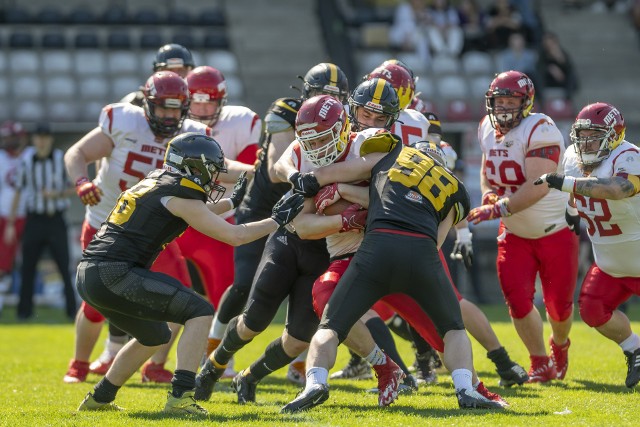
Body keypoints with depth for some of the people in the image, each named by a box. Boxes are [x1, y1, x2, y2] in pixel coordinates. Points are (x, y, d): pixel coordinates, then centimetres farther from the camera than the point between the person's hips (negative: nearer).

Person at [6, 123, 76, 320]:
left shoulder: (63, 160, -2)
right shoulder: (27, 163, 4)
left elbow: (74, 188, 2)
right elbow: (18, 192, 10)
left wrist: (57, 194, -17)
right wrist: (10, 223, 9)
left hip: (56, 220, -2)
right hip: (34, 220, 2)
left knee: (64, 265, -6)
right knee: (27, 267, 3)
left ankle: (72, 309, -1)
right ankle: (25, 310, 12)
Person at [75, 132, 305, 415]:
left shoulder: (157, 181, 20)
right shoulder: (180, 196, -6)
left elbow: (198, 211, 41)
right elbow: (234, 236, -5)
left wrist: (232, 202, 51)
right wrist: (277, 220, 6)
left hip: (88, 275, 10)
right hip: (115, 274, -10)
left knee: (155, 336, 28)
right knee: (200, 312, -10)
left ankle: (99, 399, 33)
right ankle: (179, 397, -17)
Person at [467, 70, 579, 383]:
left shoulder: (539, 130, -25)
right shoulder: (488, 129, -2)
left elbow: (537, 187, -33)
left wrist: (496, 209, -39)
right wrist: (488, 194, -6)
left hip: (555, 231, -5)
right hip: (514, 233, 5)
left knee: (558, 304, 5)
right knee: (517, 300, -9)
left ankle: (560, 346, 37)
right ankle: (540, 364, 7)